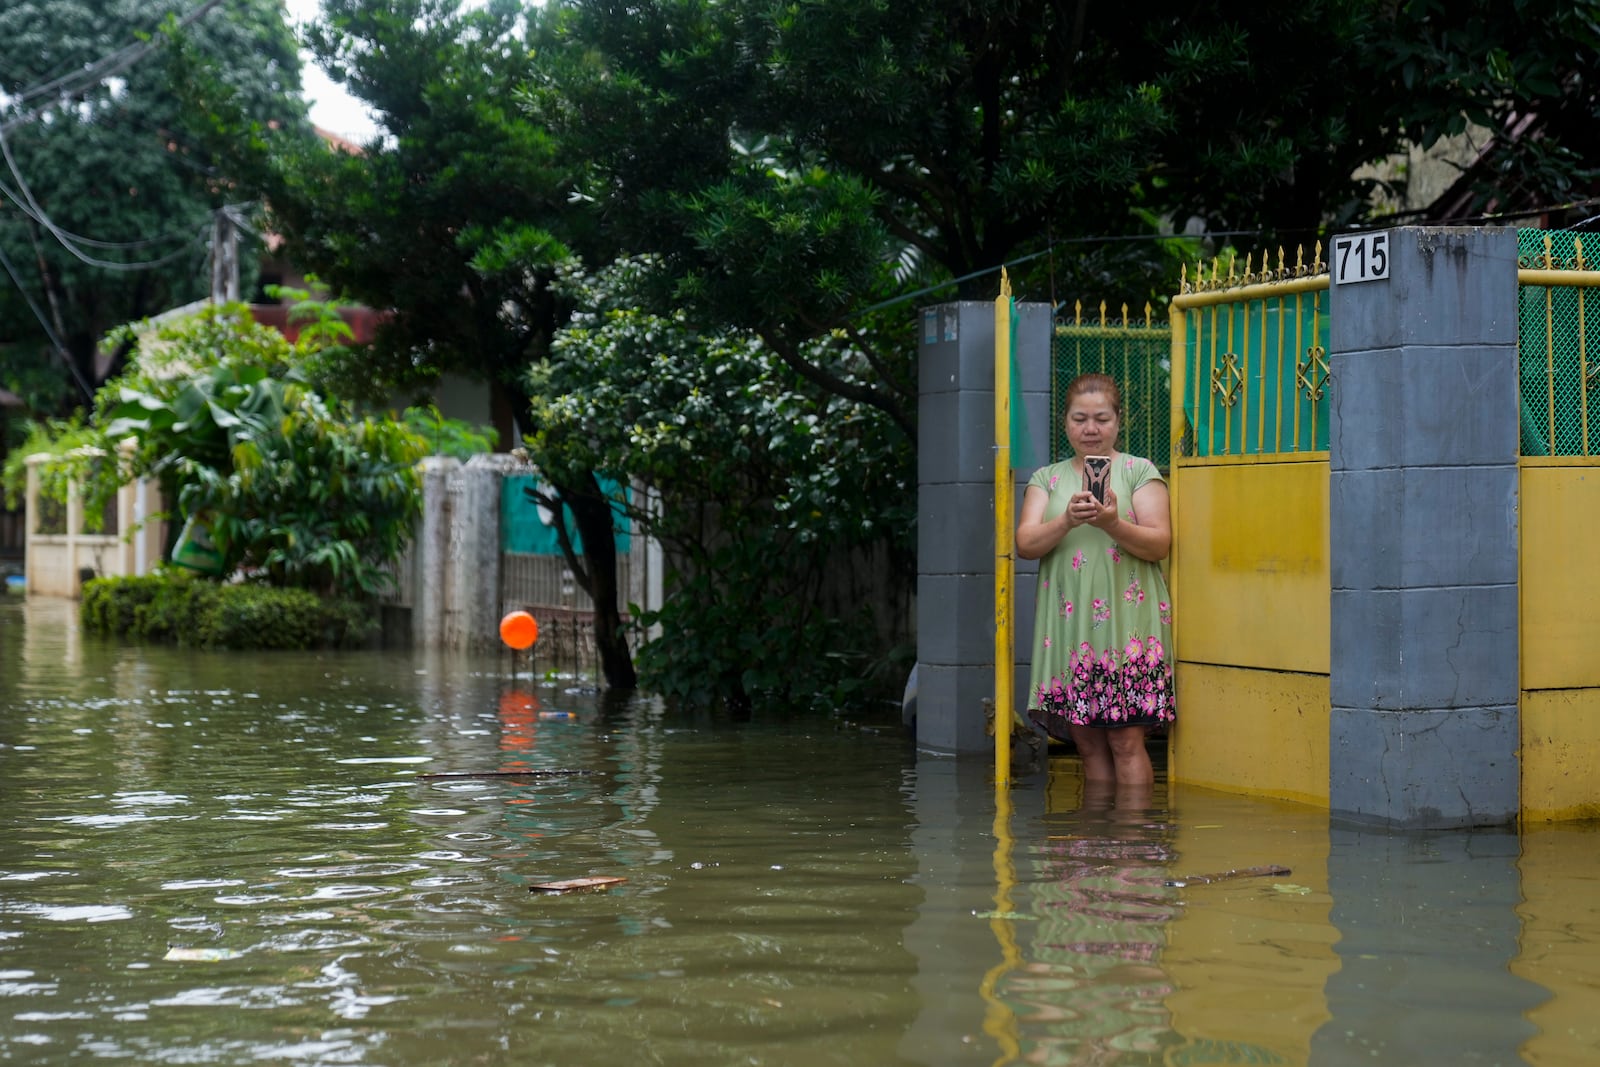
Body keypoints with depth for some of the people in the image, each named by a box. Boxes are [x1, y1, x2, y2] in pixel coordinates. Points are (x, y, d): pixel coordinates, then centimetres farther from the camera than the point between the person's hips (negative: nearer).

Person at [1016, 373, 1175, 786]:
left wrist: (1114, 525, -21)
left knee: (1125, 740, -8)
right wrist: (1066, 521, -17)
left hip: (1126, 623, -3)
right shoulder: (1047, 479, 15)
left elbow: (1159, 545, -3)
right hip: (1068, 625, 3)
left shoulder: (1139, 472, 7)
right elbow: (1025, 544, 2)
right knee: (1088, 744, 3)